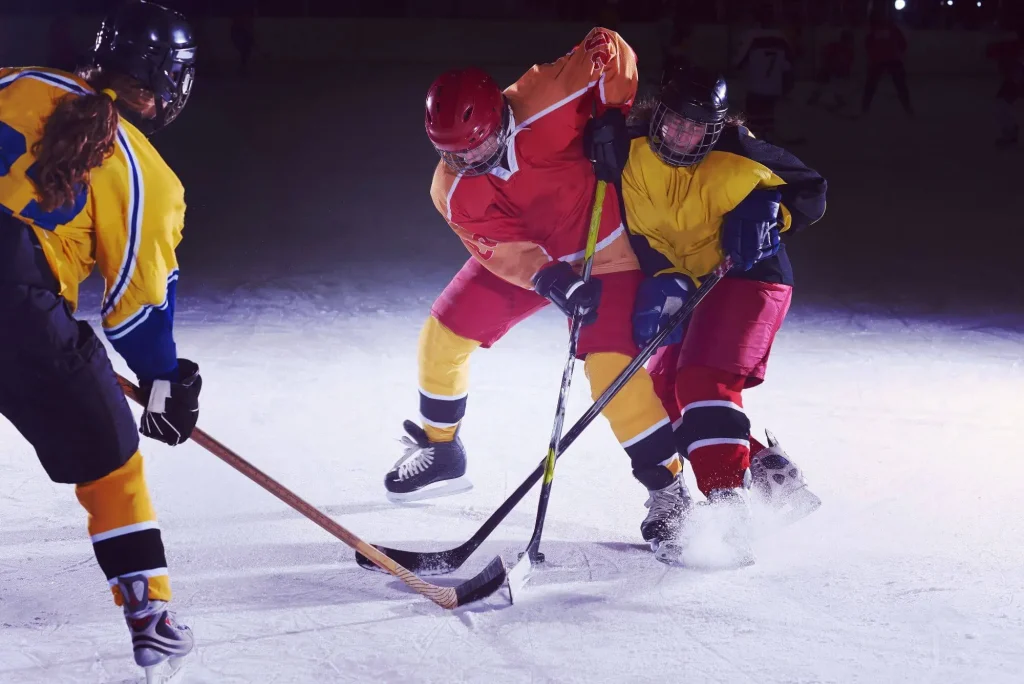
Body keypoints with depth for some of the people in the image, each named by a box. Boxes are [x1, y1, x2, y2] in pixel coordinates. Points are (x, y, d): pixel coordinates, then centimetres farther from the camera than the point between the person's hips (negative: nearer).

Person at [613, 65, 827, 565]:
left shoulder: (737, 158, -16)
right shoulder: (633, 154, -7)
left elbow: (810, 191, -5)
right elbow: (637, 234, -4)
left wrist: (766, 212, -24)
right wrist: (663, 282, -21)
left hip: (748, 278, -7)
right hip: (682, 282, 7)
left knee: (703, 380, -22)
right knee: (665, 388, 2)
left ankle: (728, 502, -24)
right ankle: (766, 467, 10)